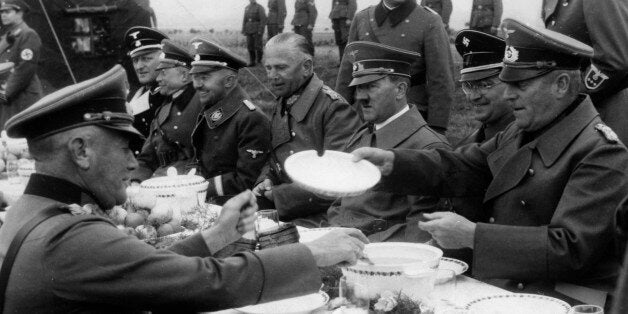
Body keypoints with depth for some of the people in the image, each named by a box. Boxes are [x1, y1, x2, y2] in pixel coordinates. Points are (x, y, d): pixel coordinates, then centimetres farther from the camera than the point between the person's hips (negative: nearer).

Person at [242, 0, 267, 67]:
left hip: (257, 30, -5)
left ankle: (259, 60, 13)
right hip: (249, 31, 5)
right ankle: (252, 62, 5)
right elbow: (244, 20, 13)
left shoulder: (260, 7, -7)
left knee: (257, 46, -6)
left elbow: (263, 20, -13)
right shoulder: (247, 8, 11)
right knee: (250, 46, -1)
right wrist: (243, 31, 6)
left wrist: (260, 31, -19)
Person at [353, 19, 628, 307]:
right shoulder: (521, 131, 10)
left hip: (562, 297, -7)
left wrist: (472, 236, -25)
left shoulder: (602, 153, -16)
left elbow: (572, 249, -23)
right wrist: (391, 161, -7)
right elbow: (457, 168, 10)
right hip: (500, 283, 7)